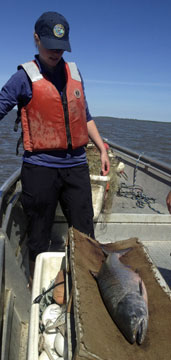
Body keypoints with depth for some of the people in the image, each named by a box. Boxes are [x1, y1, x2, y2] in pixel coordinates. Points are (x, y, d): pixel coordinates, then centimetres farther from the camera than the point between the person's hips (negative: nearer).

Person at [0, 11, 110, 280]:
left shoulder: (75, 73, 12)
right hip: (40, 168, -4)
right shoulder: (25, 77, -2)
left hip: (76, 166, 4)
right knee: (39, 237, 8)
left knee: (85, 235, 8)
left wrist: (102, 149, 16)